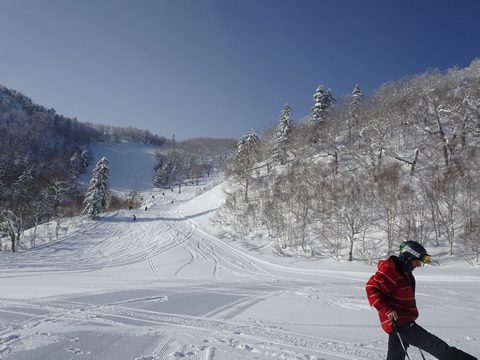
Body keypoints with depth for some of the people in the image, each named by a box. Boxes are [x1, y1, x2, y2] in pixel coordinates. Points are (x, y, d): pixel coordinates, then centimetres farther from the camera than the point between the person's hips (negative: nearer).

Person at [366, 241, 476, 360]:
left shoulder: (405, 272, 14)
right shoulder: (389, 270, -17)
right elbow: (372, 288, -23)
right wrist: (387, 310, -26)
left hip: (405, 321, 10)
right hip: (398, 321, -10)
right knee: (432, 344, -10)